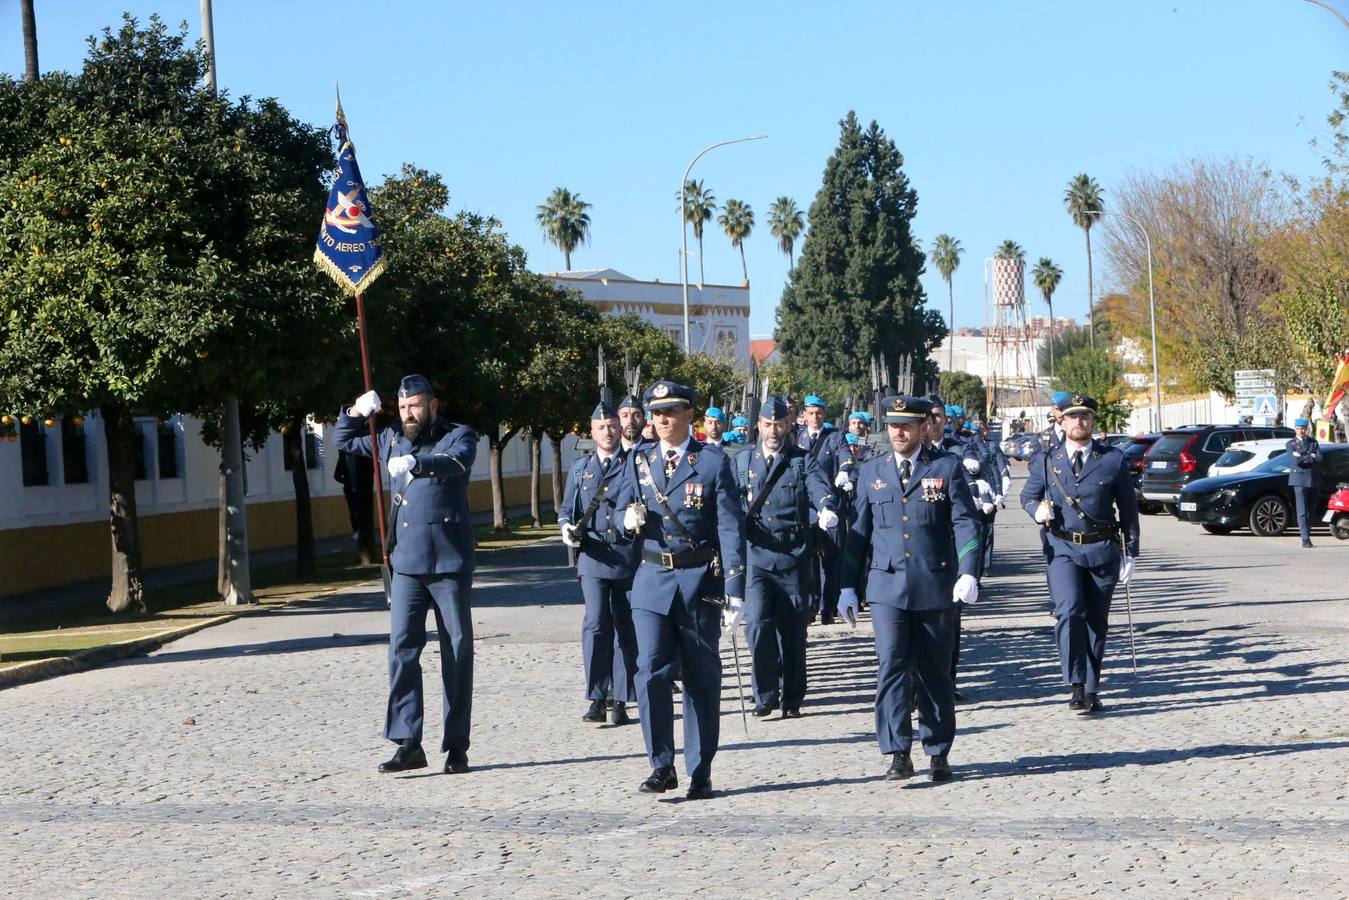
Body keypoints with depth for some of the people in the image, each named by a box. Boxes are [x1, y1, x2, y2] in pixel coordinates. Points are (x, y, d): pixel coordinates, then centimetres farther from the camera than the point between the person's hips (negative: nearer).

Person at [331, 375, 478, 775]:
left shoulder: (458, 436, -1)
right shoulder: (392, 439, 13)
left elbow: (459, 460, -24)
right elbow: (343, 440, 26)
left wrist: (417, 463, -42)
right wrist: (356, 412, 5)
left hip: (450, 562, -4)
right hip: (407, 563, 4)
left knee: (457, 651, 1)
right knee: (402, 648, -5)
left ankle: (456, 745, 8)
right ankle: (408, 743, -5)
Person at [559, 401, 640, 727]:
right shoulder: (580, 467, 15)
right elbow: (567, 509, 17)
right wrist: (567, 528, -5)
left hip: (630, 556, -1)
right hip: (593, 557, 1)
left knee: (626, 628, 4)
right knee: (596, 624, -12)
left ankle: (621, 702, 12)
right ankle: (597, 699, -6)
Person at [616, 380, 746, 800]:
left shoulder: (714, 461, -1)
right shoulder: (638, 460, 9)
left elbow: (730, 527, -6)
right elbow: (623, 510, 15)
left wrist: (735, 591, -13)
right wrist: (629, 518, -12)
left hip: (700, 579, -2)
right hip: (652, 579, 2)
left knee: (702, 679, 5)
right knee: (650, 672, -10)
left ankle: (700, 773, 14)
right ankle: (662, 766, -1)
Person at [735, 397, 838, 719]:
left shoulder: (803, 461, 5)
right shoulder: (742, 462, 11)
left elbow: (819, 487, -14)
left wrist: (827, 509, -36)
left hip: (794, 558, 0)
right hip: (755, 556, 0)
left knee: (792, 630, 5)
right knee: (758, 623, -14)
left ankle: (791, 700, 17)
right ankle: (765, 694, 1)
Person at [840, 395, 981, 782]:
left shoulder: (946, 467, 2)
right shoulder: (872, 470, 10)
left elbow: (965, 523, -3)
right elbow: (858, 531, 13)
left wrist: (968, 572, -17)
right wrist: (848, 585, 9)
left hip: (935, 586, -1)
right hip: (887, 584, 1)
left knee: (934, 672, 7)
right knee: (892, 665, -10)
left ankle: (938, 753, 19)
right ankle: (898, 754, -8)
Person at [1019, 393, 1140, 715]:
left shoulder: (1113, 459, 4)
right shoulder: (1045, 460, 5)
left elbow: (1128, 509, 8)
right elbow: (1027, 496, 17)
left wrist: (1131, 554, 5)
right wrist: (1038, 510, -7)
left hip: (1102, 550, 1)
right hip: (1062, 549, -1)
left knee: (1097, 622, 7)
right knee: (1069, 613, -19)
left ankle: (1091, 691, 17)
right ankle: (1077, 686, -15)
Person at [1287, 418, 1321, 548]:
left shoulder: (1313, 442, 13)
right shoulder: (1291, 444, 4)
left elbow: (1319, 458, -3)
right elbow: (1296, 460, -13)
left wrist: (1303, 458, -8)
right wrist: (1310, 456, -6)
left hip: (1312, 479, 4)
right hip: (1299, 479, -4)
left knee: (1310, 511, 7)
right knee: (1302, 511, -11)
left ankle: (1307, 536, 14)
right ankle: (1305, 539, -17)